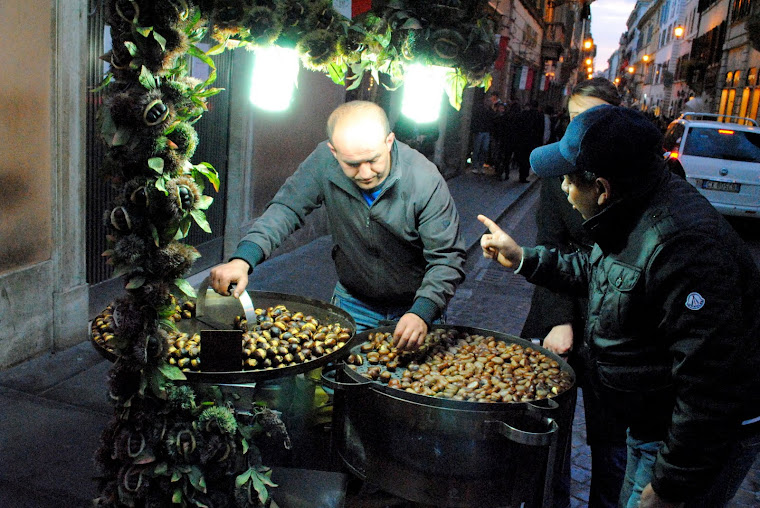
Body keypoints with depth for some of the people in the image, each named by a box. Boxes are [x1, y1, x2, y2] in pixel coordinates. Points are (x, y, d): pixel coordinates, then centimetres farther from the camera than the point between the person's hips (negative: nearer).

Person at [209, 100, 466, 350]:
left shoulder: (425, 180, -27)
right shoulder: (324, 162, -20)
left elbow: (447, 257, -23)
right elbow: (286, 209, -13)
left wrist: (422, 313, -39)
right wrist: (243, 258, -29)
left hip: (415, 304, -2)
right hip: (352, 301, 2)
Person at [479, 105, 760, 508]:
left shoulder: (684, 246, -35)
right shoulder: (631, 218, -2)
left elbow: (709, 382, -34)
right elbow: (592, 270, 20)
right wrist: (523, 258, 15)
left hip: (705, 439, -9)